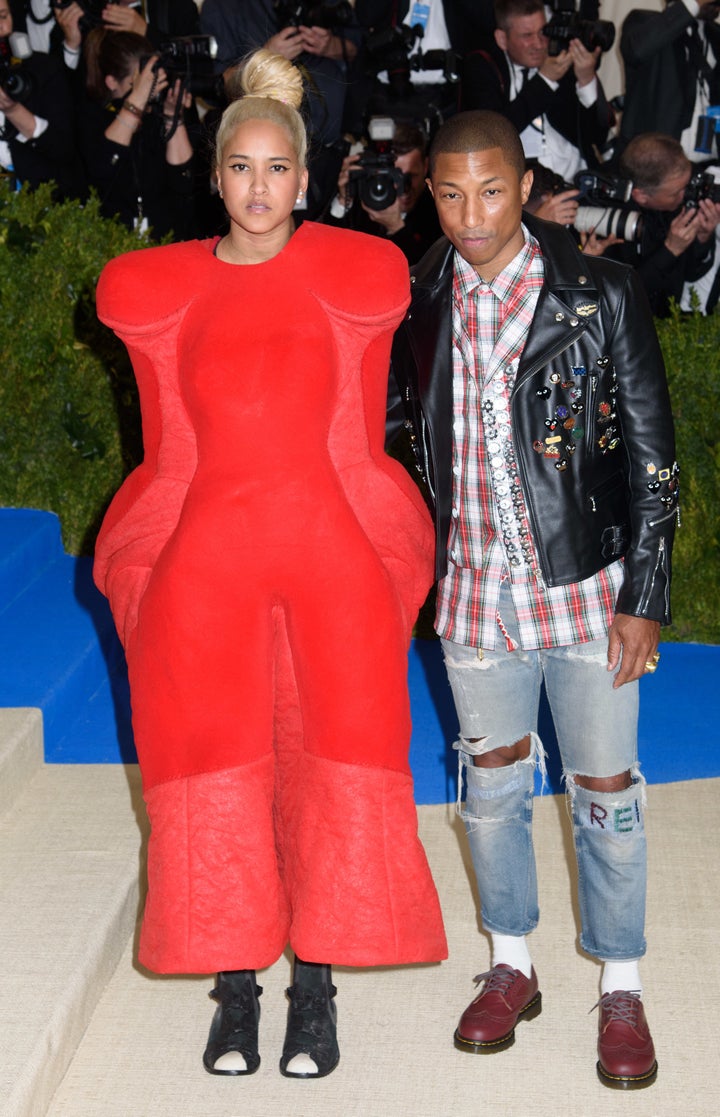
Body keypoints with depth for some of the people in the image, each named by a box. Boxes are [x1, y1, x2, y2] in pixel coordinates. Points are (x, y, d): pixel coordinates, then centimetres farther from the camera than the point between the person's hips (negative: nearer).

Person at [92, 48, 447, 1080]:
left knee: (334, 762, -1)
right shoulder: (156, 290, 6)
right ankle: (234, 989, 13)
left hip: (333, 548, -1)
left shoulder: (359, 277, 3)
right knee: (212, 767, 1)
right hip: (203, 552, 1)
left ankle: (315, 989, 10)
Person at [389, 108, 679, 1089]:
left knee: (605, 792, 7)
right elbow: (387, 421, 15)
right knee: (492, 784, 16)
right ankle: (512, 967, 36)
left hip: (586, 589, -3)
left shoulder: (601, 296, -8)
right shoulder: (419, 303, 1)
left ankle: (621, 989, 26)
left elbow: (652, 455, -6)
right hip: (474, 592, 3)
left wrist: (644, 595, -9)